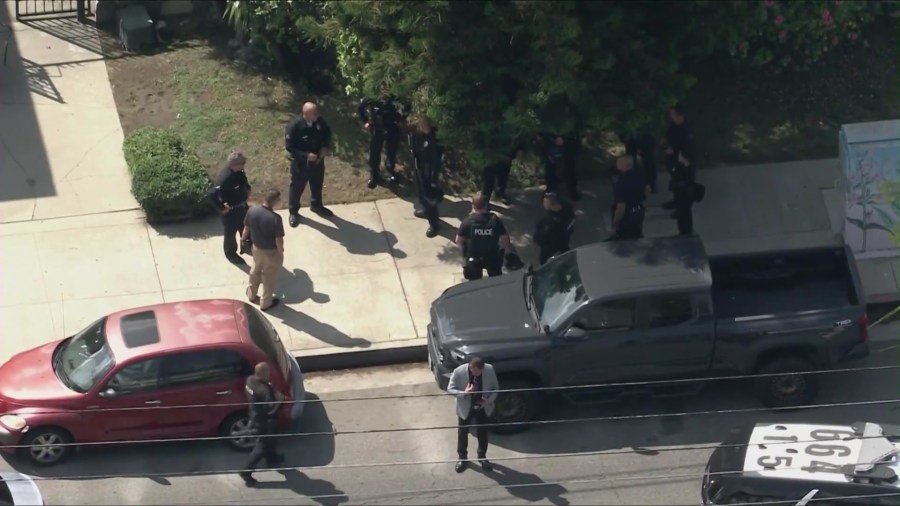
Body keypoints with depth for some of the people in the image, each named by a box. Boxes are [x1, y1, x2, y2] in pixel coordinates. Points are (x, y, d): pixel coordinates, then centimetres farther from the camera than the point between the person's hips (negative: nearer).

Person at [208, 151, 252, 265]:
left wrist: (247, 189, 4)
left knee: (246, 227, 28)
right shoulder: (224, 178, -37)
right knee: (230, 232, 16)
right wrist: (221, 208, -28)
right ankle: (231, 253, 39)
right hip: (230, 210, -8)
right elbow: (212, 194, -39)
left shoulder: (239, 171, -10)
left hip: (242, 205, 8)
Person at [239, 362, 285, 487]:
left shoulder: (250, 380, -10)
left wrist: (270, 388, -3)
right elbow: (270, 409, -30)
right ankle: (247, 472, 16)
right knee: (262, 447, 9)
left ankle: (272, 459, 54)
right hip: (263, 422, -9)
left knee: (268, 440, 31)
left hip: (255, 416, 9)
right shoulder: (264, 391, -36)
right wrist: (278, 398, -14)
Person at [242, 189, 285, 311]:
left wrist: (244, 241, 19)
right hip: (271, 252, -5)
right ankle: (266, 303, 35)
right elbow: (279, 240, -24)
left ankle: (251, 295, 50)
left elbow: (246, 229, 0)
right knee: (269, 277, 17)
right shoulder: (275, 218, -33)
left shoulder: (252, 211, -16)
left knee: (255, 271, 30)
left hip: (256, 248, 5)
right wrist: (281, 252, -4)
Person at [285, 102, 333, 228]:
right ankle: (293, 212, 36)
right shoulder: (294, 125, -29)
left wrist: (325, 148, -13)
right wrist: (306, 156, -27)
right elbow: (289, 147, -21)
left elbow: (327, 135, 4)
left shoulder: (320, 121, -15)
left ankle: (316, 205, 51)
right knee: (297, 188, 15)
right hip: (300, 163, -4)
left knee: (317, 185, 25)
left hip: (317, 161, 5)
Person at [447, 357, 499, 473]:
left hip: (483, 407, 1)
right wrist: (464, 393, -33)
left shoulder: (490, 369, -21)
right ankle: (462, 457, 38)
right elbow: (450, 389, -15)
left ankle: (482, 457, 40)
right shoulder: (459, 372, -27)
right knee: (463, 433, 16)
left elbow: (495, 388, -6)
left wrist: (489, 400, -22)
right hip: (465, 408, -1)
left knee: (483, 433, 18)